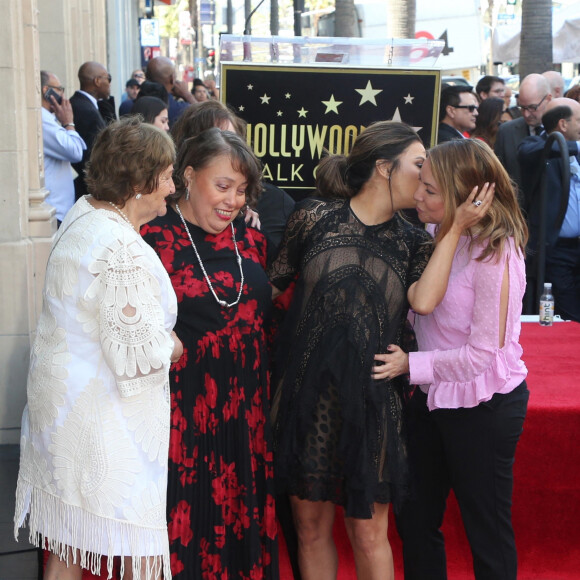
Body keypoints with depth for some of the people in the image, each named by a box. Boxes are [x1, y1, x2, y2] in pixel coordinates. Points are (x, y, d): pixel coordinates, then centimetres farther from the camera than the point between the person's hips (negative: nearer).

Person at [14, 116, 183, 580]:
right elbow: (138, 356, -23)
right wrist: (172, 345, -2)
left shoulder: (82, 215, 8)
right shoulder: (125, 251, -23)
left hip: (61, 399, 10)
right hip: (104, 420, -10)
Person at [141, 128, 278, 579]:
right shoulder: (153, 238, -8)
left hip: (246, 412, 5)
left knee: (243, 522, 13)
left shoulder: (252, 242, 10)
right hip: (182, 411, -5)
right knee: (182, 522, 4)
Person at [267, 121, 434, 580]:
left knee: (369, 533, 6)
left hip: (371, 401, 1)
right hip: (305, 394, -1)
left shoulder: (413, 242, 5)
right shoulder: (313, 219, -1)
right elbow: (268, 288, 7)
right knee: (312, 526, 11)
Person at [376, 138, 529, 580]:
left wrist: (412, 365, -16)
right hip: (434, 398, 8)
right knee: (414, 519, 17)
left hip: (484, 407, -8)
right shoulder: (443, 239, 4)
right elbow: (420, 302, -5)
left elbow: (484, 352, -21)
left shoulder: (495, 253, -20)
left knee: (488, 532, 8)